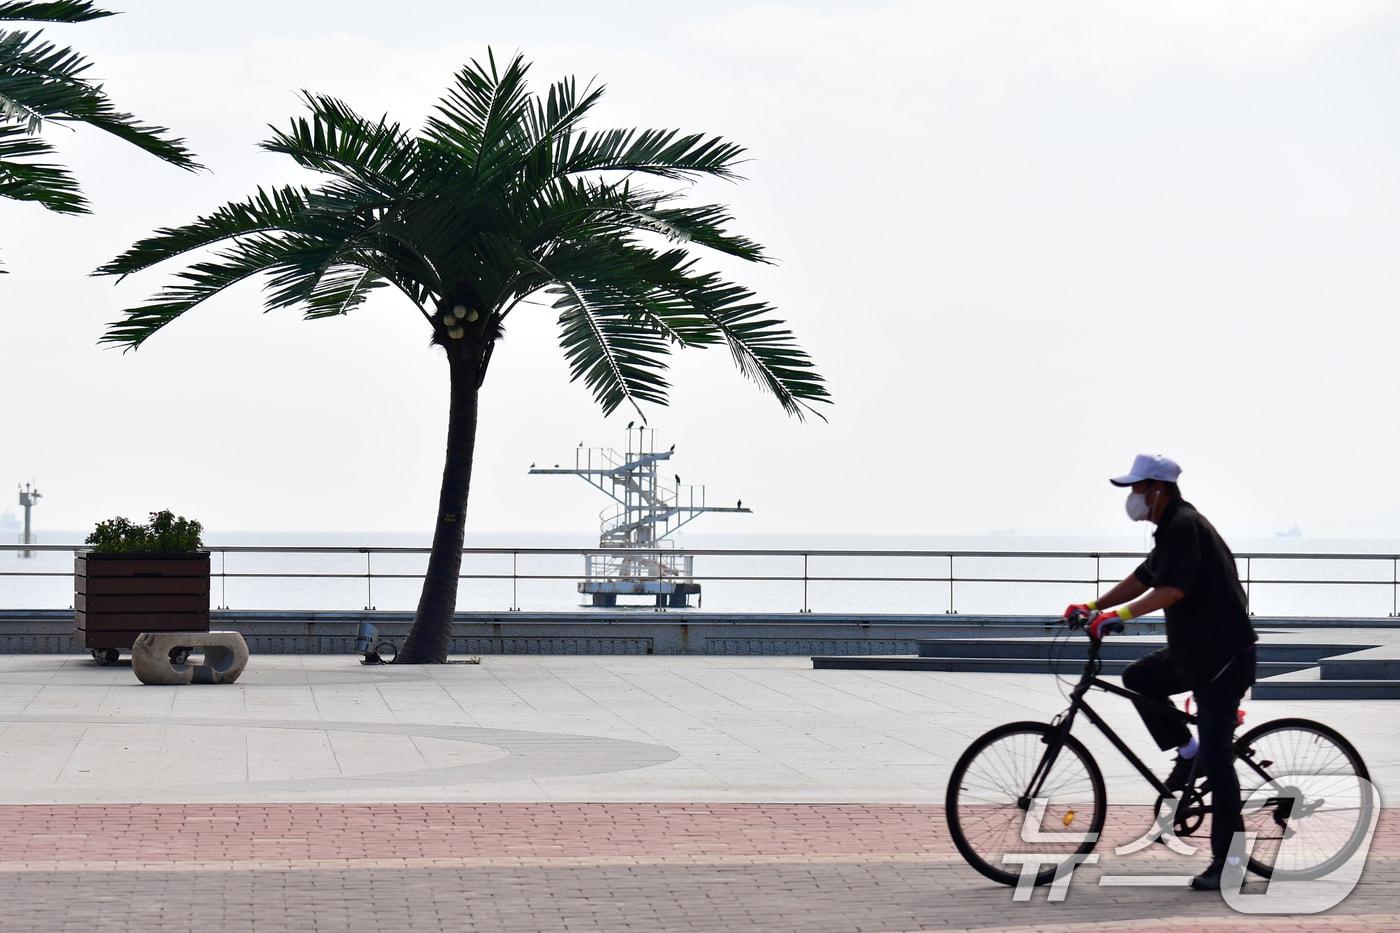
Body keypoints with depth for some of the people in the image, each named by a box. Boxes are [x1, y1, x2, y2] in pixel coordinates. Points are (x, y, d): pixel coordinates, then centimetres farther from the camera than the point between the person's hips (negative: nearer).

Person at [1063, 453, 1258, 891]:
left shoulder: (1186, 526, -17)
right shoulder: (1171, 529, 15)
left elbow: (1171, 589, -28)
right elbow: (1142, 579, 21)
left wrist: (1118, 614, -32)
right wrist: (1093, 606, 14)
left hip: (1224, 657, -10)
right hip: (1192, 650, 10)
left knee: (1217, 757, -10)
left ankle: (1227, 858, -7)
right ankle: (1187, 753, 15)